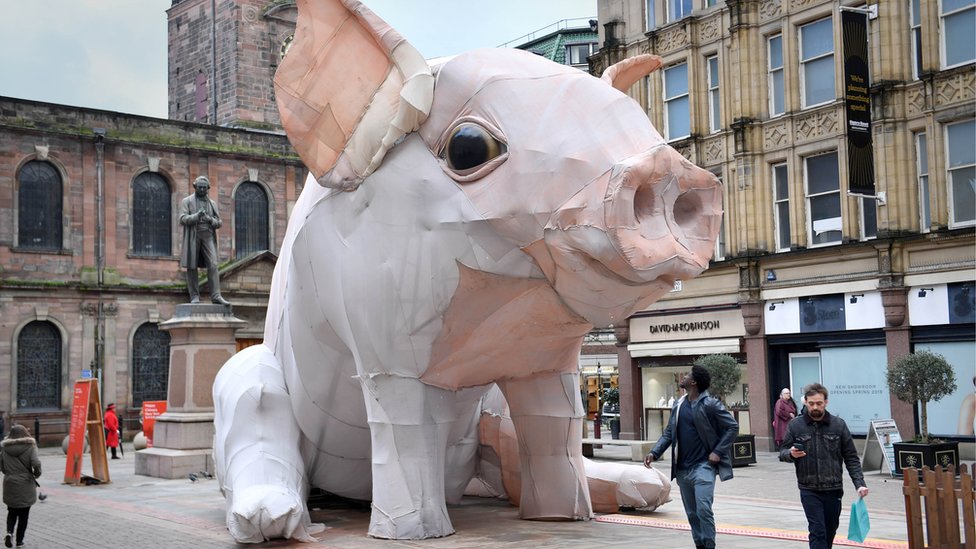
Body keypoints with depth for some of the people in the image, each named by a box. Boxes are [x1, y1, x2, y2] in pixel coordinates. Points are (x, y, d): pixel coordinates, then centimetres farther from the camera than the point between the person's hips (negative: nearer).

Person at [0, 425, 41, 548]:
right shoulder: (30, 447, -10)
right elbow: (36, 464, -21)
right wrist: (37, 474, -3)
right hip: (25, 486, -2)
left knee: (12, 512, 19)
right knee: (23, 514, 9)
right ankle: (19, 541, 12)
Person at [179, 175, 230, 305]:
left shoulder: (212, 203, 19)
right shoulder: (187, 201, 9)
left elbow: (219, 222, 16)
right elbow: (182, 219, -3)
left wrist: (211, 220, -8)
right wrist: (196, 216, -20)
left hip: (208, 236, 2)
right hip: (192, 237, -2)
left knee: (213, 265, -11)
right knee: (192, 267, -2)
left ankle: (216, 296, -15)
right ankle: (194, 297, 3)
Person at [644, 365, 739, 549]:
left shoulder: (710, 404, -8)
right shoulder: (679, 405, 10)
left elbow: (733, 427, -6)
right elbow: (669, 433, 13)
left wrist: (718, 451, -13)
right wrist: (655, 453, 0)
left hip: (703, 466, -6)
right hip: (682, 468, 6)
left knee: (703, 509, -16)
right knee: (692, 513, 11)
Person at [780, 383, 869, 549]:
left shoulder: (838, 425, 3)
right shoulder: (795, 425, 1)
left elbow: (851, 458, 4)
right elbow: (783, 453, 6)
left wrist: (859, 483, -7)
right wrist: (791, 454, -18)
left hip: (833, 489, 2)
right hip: (809, 490, -2)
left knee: (829, 532, 12)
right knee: (817, 531, -9)